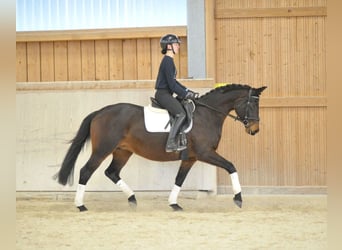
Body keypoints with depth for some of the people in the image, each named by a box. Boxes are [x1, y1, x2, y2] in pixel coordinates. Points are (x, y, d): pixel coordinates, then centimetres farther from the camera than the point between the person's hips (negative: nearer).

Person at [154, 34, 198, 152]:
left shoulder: (169, 60, 18)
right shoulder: (168, 61, -14)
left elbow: (173, 81, 24)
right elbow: (172, 85, -19)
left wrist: (188, 91, 17)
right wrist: (186, 94, -14)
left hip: (166, 94, 11)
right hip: (163, 94, -11)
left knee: (188, 107, 15)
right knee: (181, 114, -22)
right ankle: (171, 143, -27)